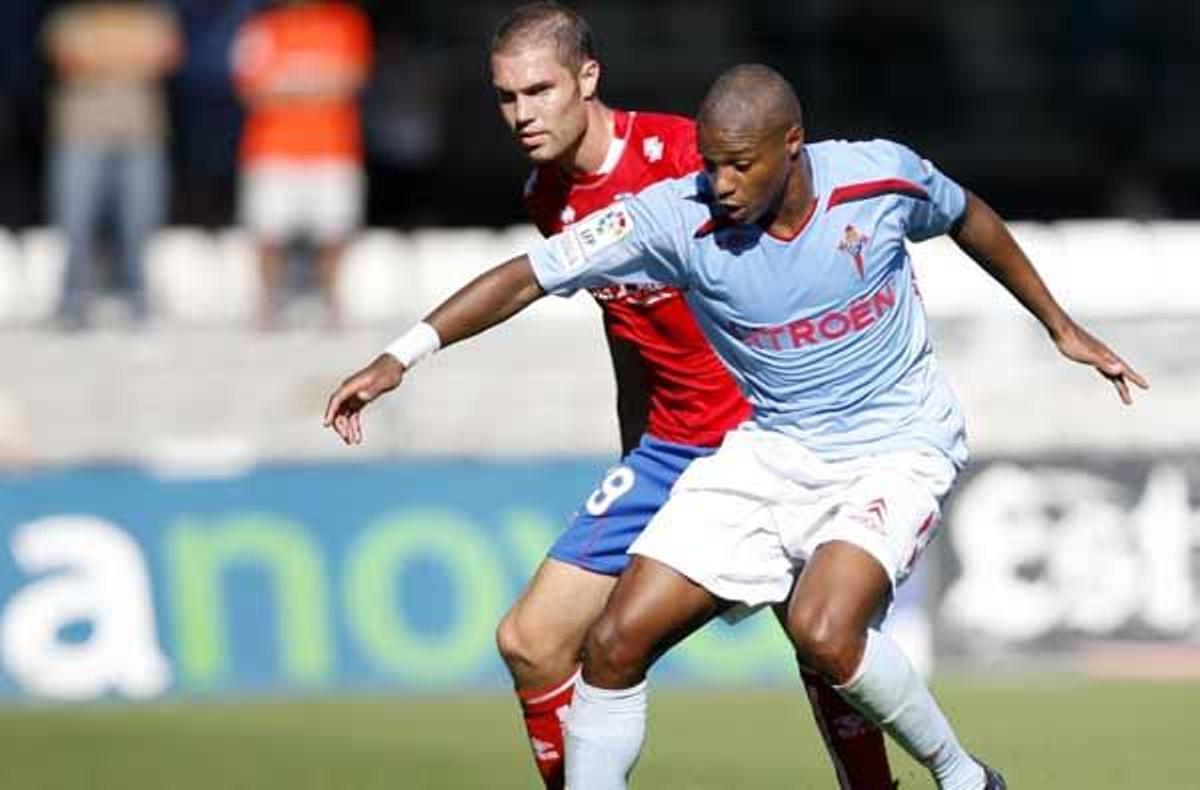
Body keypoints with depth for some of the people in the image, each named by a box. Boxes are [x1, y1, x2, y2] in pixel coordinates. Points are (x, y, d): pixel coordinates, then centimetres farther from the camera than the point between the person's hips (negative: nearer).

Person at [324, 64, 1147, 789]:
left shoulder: (881, 177, -17)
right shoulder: (677, 217, -17)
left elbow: (969, 218, 6)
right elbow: (528, 275, -15)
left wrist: (1062, 327, 18)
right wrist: (403, 355, -24)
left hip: (895, 445, -3)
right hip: (771, 451, 3)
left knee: (823, 630, -30)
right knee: (616, 641, -6)